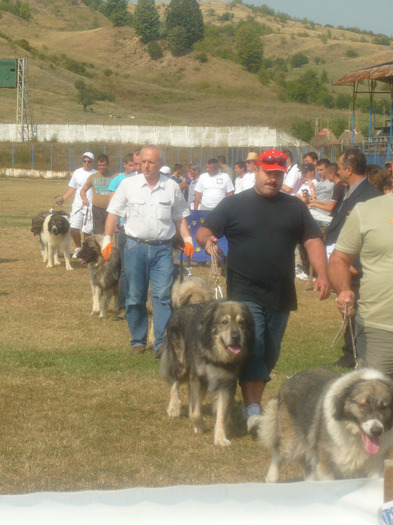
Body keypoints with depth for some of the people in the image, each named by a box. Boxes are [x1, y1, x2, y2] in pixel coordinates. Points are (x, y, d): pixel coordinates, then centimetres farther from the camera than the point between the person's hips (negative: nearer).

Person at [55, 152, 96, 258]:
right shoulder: (77, 172, 11)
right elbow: (72, 189, 18)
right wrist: (62, 199, 7)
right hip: (77, 205, 3)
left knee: (87, 231, -2)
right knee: (73, 228, -8)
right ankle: (78, 247, 17)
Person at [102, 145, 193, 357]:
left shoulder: (172, 187, 6)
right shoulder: (128, 184, 3)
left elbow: (180, 216, 14)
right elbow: (113, 213, 4)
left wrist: (187, 239, 4)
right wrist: (107, 239, -4)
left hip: (162, 248, 0)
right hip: (135, 246, 0)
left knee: (162, 296, -9)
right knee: (135, 298, 5)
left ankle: (162, 343, -10)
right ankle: (138, 340, 16)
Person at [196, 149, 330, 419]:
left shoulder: (295, 207, 9)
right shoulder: (233, 204, 2)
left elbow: (313, 241, 7)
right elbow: (204, 232, 1)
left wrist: (323, 275, -8)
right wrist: (207, 239, -24)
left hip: (281, 296, 4)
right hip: (245, 295, -4)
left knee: (269, 356, 11)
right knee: (251, 351, -12)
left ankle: (255, 403, 24)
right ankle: (252, 410, -12)